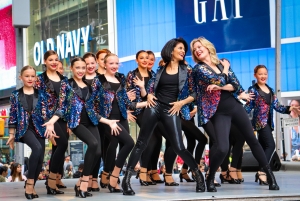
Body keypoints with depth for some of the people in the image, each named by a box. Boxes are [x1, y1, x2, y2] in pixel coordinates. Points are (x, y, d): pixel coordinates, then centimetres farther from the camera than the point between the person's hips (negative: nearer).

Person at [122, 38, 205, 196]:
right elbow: (151, 87, 20)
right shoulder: (161, 69, 11)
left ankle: (198, 175, 9)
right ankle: (126, 178, -2)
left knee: (178, 147, -7)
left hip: (171, 111, -1)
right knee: (141, 143, -1)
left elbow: (194, 94, 5)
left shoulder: (186, 71, 6)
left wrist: (181, 102, -9)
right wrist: (149, 95, -1)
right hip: (155, 107, 2)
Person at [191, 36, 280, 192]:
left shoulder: (221, 63, 10)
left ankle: (270, 175, 19)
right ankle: (210, 179, 0)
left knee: (252, 140, 9)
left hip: (234, 106, 5)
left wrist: (220, 87, -19)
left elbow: (236, 84, -3)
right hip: (219, 112, -5)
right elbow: (219, 81, -17)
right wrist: (225, 68, 0)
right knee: (222, 148, -22)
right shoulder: (198, 68, -4)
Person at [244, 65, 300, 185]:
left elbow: (277, 106, 11)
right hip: (260, 121, -7)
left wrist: (290, 109, -1)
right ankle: (262, 172, -20)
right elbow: (248, 107, -7)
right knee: (270, 145, -18)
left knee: (263, 147, 10)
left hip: (268, 123, 7)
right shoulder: (253, 90, -3)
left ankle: (260, 173, 15)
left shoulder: (270, 90, 16)